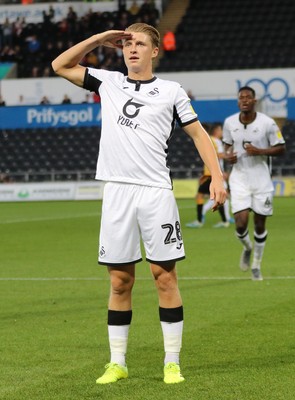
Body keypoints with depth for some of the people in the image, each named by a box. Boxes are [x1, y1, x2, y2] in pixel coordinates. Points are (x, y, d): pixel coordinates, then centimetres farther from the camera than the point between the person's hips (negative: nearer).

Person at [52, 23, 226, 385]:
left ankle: (172, 363, 4)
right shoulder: (107, 82, 13)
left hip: (155, 192, -2)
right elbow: (60, 65, 15)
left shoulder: (171, 91, 7)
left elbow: (198, 133, 9)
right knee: (120, 280, 4)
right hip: (116, 191, 2)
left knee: (165, 277, -2)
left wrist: (216, 177, -2)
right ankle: (117, 363, 11)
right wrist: (100, 39, 9)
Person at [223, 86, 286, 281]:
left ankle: (256, 265, 25)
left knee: (260, 223, 5)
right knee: (241, 223, -12)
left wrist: (259, 151, -20)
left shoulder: (267, 123, -11)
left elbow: (281, 148, -5)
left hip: (261, 178, -1)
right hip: (239, 178, 1)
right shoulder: (229, 123, -2)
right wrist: (228, 155, -8)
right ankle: (247, 248, 23)